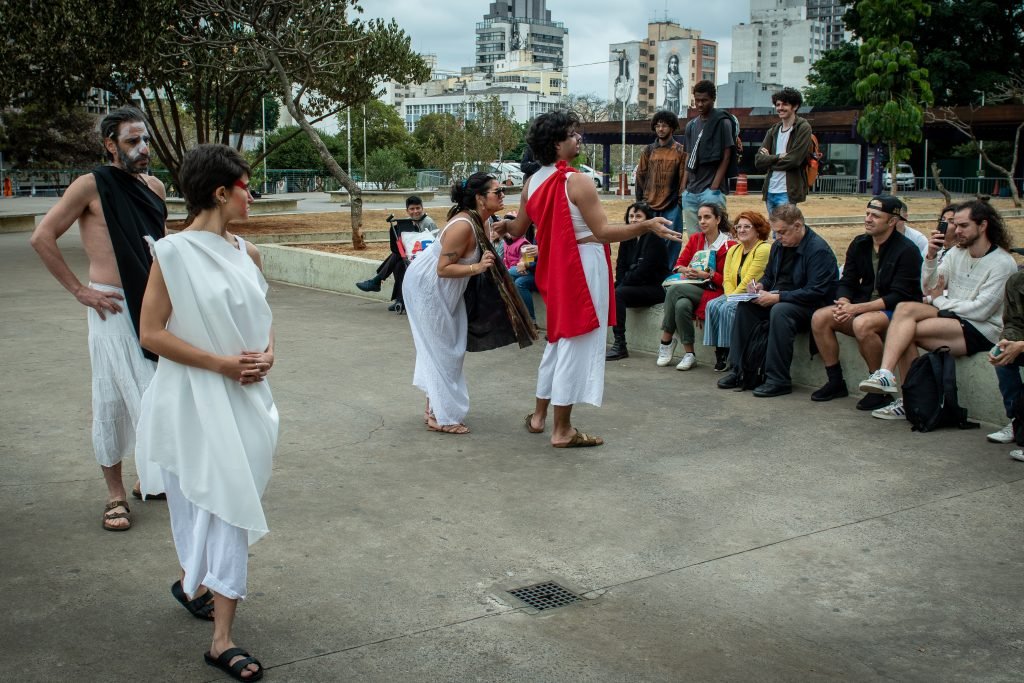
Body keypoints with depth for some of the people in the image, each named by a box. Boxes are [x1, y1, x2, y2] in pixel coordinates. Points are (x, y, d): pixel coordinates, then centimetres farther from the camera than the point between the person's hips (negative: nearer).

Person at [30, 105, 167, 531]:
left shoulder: (154, 187, 9)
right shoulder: (91, 186, -8)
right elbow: (42, 238, -8)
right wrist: (79, 290, -10)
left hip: (153, 304, 6)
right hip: (113, 307, -6)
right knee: (112, 398, 2)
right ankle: (115, 495, 13)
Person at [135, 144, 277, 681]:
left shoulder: (246, 252, 7)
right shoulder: (173, 253, -12)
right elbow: (151, 333, -14)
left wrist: (267, 354, -2)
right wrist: (222, 363, -17)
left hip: (245, 396, 6)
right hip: (194, 400, -6)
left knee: (233, 504, 7)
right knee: (214, 502, 3)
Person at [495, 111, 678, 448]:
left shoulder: (533, 183, 6)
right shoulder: (577, 182, -17)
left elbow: (519, 228, 18)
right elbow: (603, 232, -21)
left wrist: (502, 224, 40)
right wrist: (646, 225, -24)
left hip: (555, 268, 8)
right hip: (584, 265, -8)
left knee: (559, 338, 21)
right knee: (577, 342, 0)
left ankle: (539, 414, 30)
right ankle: (562, 429, 6)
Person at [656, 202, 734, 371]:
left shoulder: (728, 245, -2)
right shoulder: (695, 239, 15)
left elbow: (726, 279, -6)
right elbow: (679, 263, 10)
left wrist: (705, 275, -19)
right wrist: (684, 270, -13)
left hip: (713, 292, -5)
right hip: (693, 289, 5)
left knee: (674, 289, -29)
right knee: (682, 305, -32)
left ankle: (666, 342, -18)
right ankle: (688, 354, -21)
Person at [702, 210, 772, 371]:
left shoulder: (764, 249, -11)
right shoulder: (733, 250, 16)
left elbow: (749, 281, -17)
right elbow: (727, 278, 8)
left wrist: (733, 297, -15)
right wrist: (729, 296, -9)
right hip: (734, 295, 8)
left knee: (727, 308, -27)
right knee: (712, 305, -18)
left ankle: (728, 355, -17)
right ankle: (720, 353, -17)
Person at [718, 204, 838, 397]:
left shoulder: (819, 250, -17)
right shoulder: (779, 245, 10)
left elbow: (816, 292, -24)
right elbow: (769, 276, 25)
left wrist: (777, 297, -26)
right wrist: (760, 286, 0)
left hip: (810, 307, -8)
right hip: (779, 300, 8)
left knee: (780, 310, -36)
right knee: (745, 305, -12)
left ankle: (778, 380, -31)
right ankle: (738, 371, -11)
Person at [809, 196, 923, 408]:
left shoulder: (906, 250, -13)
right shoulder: (859, 244, 7)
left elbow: (899, 297, -19)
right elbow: (847, 282, 9)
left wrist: (857, 308, -25)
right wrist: (843, 304, -15)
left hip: (895, 312, -7)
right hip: (863, 307, 7)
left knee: (862, 324, -36)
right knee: (819, 317, -14)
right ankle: (835, 382, -3)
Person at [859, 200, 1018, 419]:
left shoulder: (1003, 263, -8)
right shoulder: (956, 253, 13)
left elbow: (980, 311, -15)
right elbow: (928, 288, 6)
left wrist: (939, 300, -4)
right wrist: (931, 256, -9)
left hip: (982, 331, -7)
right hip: (953, 319, 7)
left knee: (906, 330, -26)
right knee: (905, 308, -23)